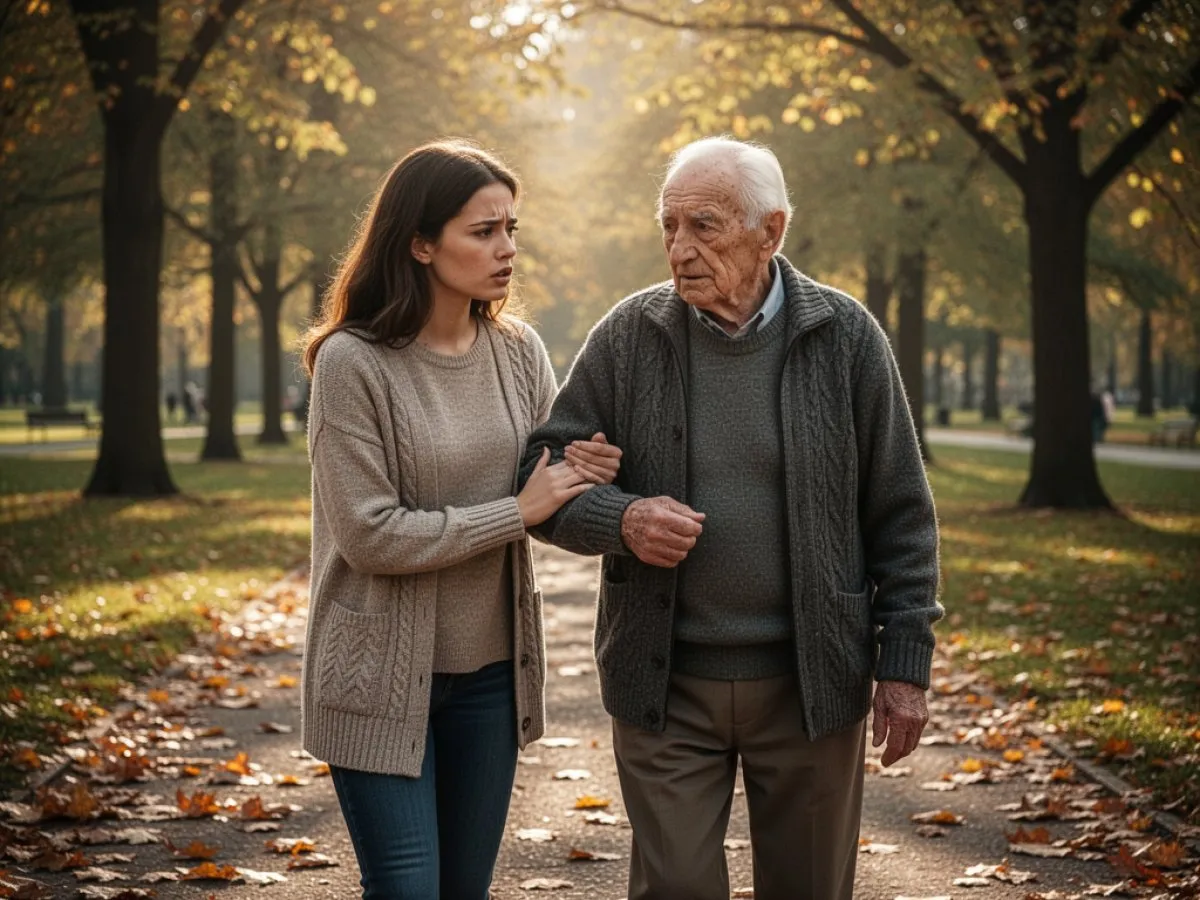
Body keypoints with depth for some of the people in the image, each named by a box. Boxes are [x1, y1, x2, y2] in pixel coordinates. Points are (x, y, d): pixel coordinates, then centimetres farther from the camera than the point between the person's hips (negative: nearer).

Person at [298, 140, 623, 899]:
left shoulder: (518, 351, 1)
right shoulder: (353, 362, -15)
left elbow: (550, 502, 8)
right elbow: (370, 534, -18)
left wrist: (586, 477, -15)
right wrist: (519, 511, -17)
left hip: (491, 667, 5)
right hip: (385, 674, -5)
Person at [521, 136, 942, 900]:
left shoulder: (845, 337, -3)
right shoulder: (628, 336, -2)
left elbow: (900, 514, 0)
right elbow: (544, 472, 1)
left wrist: (906, 660, -2)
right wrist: (619, 518, -20)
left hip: (811, 681, 0)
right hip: (666, 684, 0)